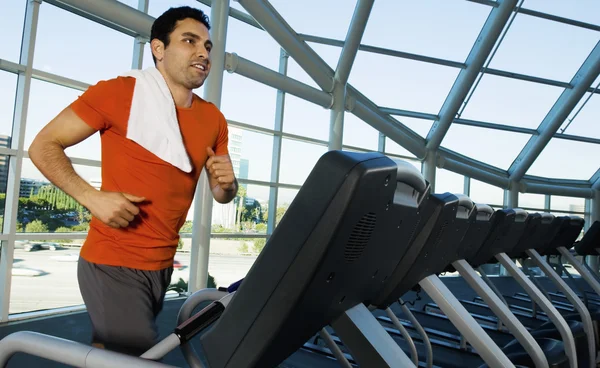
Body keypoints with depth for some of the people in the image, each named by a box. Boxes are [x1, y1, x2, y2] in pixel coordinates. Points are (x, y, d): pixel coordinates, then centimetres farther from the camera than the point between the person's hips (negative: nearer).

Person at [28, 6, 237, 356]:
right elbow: (44, 147, -5)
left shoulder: (214, 120, 4)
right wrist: (92, 197, -19)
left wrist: (227, 183, -11)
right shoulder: (119, 92, -10)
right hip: (114, 263, -5)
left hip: (162, 265, 6)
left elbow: (221, 194, 12)